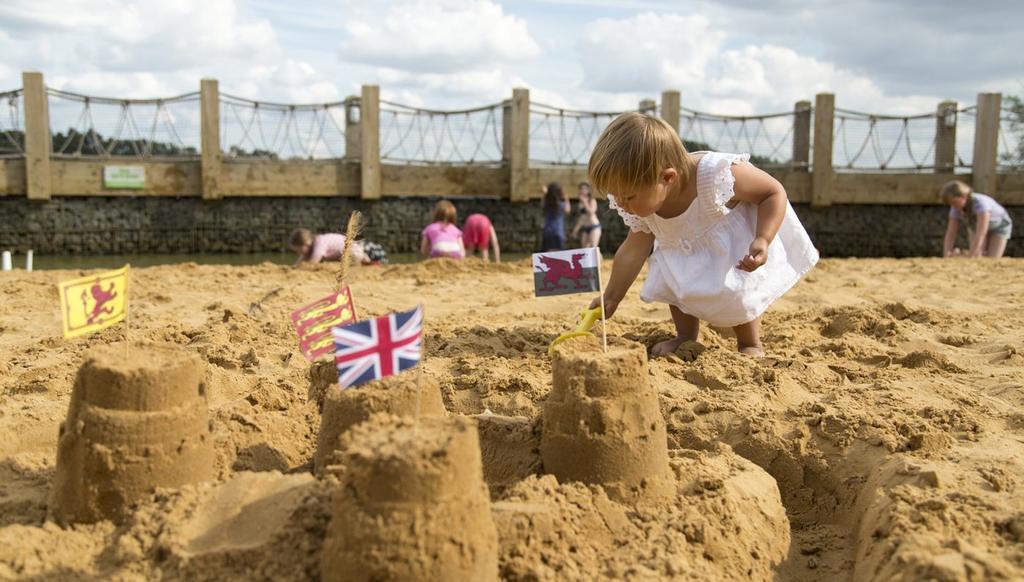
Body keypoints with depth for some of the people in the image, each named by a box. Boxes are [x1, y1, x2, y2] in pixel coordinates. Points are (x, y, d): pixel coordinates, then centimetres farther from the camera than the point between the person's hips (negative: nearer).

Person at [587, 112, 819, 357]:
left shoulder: (718, 176, -42)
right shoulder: (640, 205, -22)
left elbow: (774, 192, -27)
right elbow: (633, 250, -7)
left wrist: (762, 241, -41)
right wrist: (611, 298, -3)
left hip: (734, 243, -6)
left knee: (733, 289, -18)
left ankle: (751, 345, 8)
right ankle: (686, 338, 20)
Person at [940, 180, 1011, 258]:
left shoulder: (980, 204, -42)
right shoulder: (956, 209, -24)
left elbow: (980, 235, -48)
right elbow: (950, 235, -26)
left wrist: (969, 258, -54)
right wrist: (946, 257, -40)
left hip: (999, 226, -4)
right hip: (976, 227, 4)